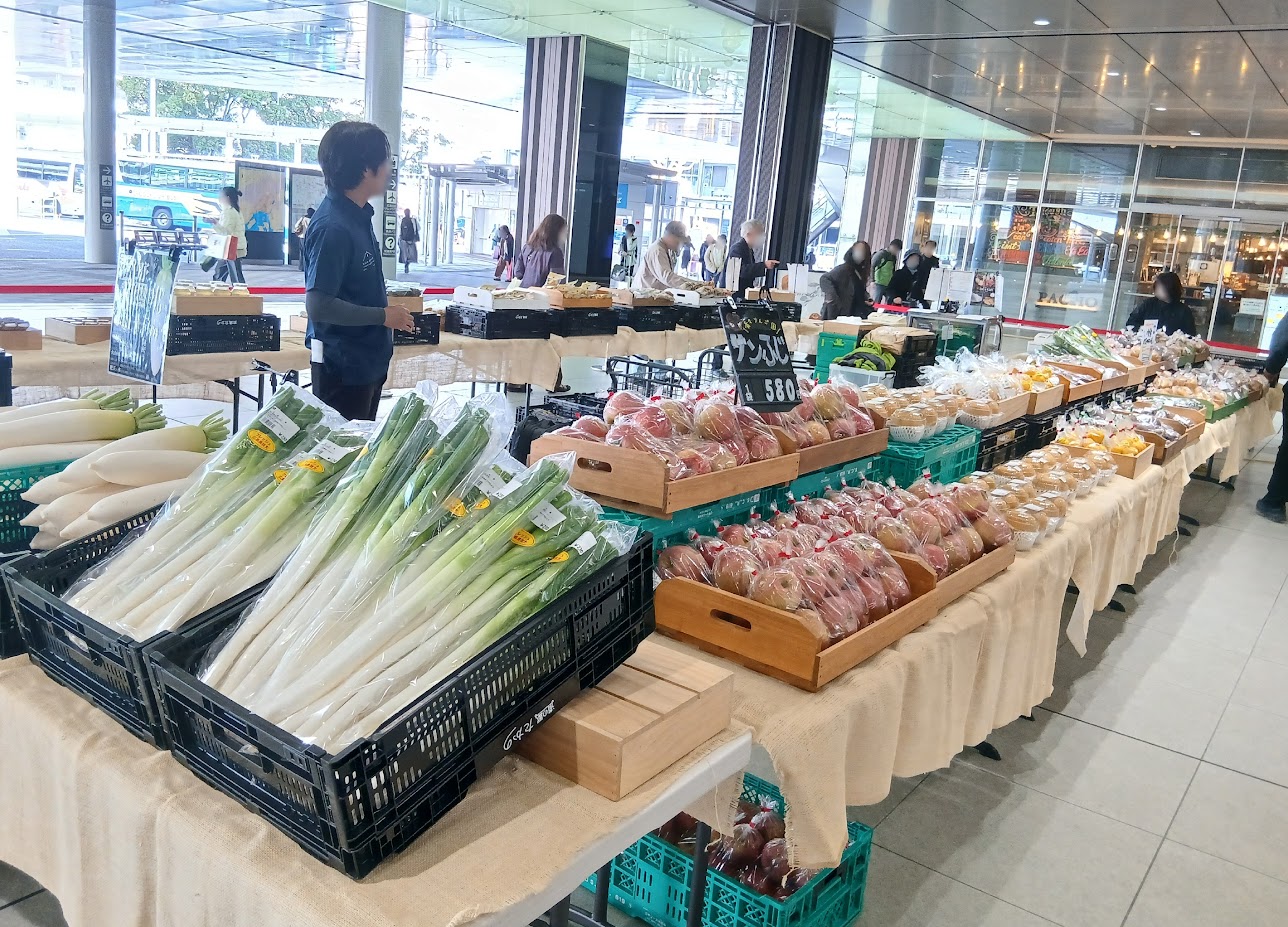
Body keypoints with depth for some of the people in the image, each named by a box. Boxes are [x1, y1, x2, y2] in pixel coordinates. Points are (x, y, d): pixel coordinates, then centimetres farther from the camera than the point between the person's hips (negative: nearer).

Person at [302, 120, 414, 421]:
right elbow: (318, 304, -25)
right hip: (343, 367, -9)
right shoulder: (333, 227, -22)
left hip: (368, 360, 9)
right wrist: (383, 315, -18)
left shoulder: (359, 215, 7)